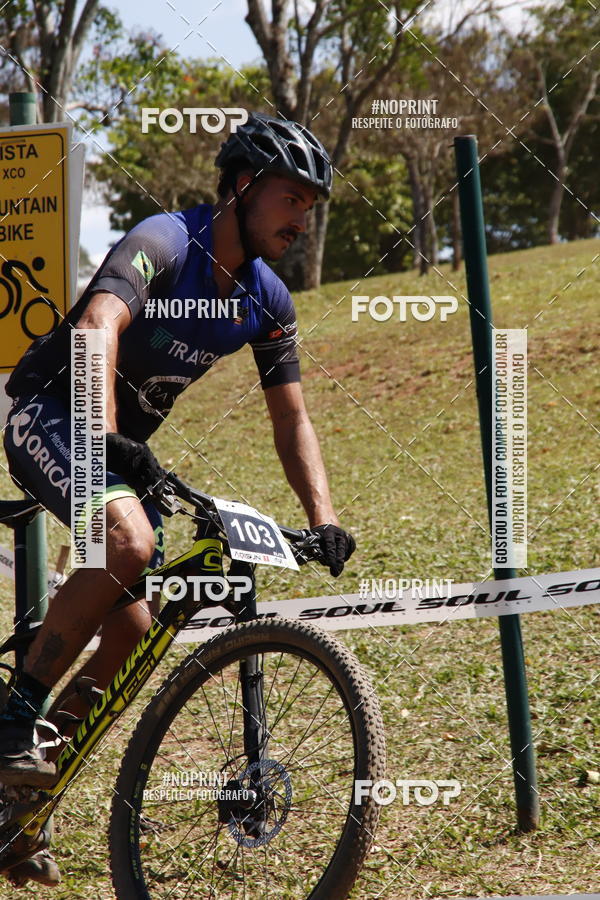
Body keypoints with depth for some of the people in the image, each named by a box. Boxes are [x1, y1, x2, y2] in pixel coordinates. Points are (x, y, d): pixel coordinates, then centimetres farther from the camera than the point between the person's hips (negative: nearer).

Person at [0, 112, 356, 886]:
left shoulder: (267, 302, 2)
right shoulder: (165, 242, -21)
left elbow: (291, 422, 6)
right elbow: (97, 325, -39)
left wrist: (323, 517, -9)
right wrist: (109, 437, -55)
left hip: (125, 444, 8)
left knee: (132, 633, -2)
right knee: (131, 541, -36)